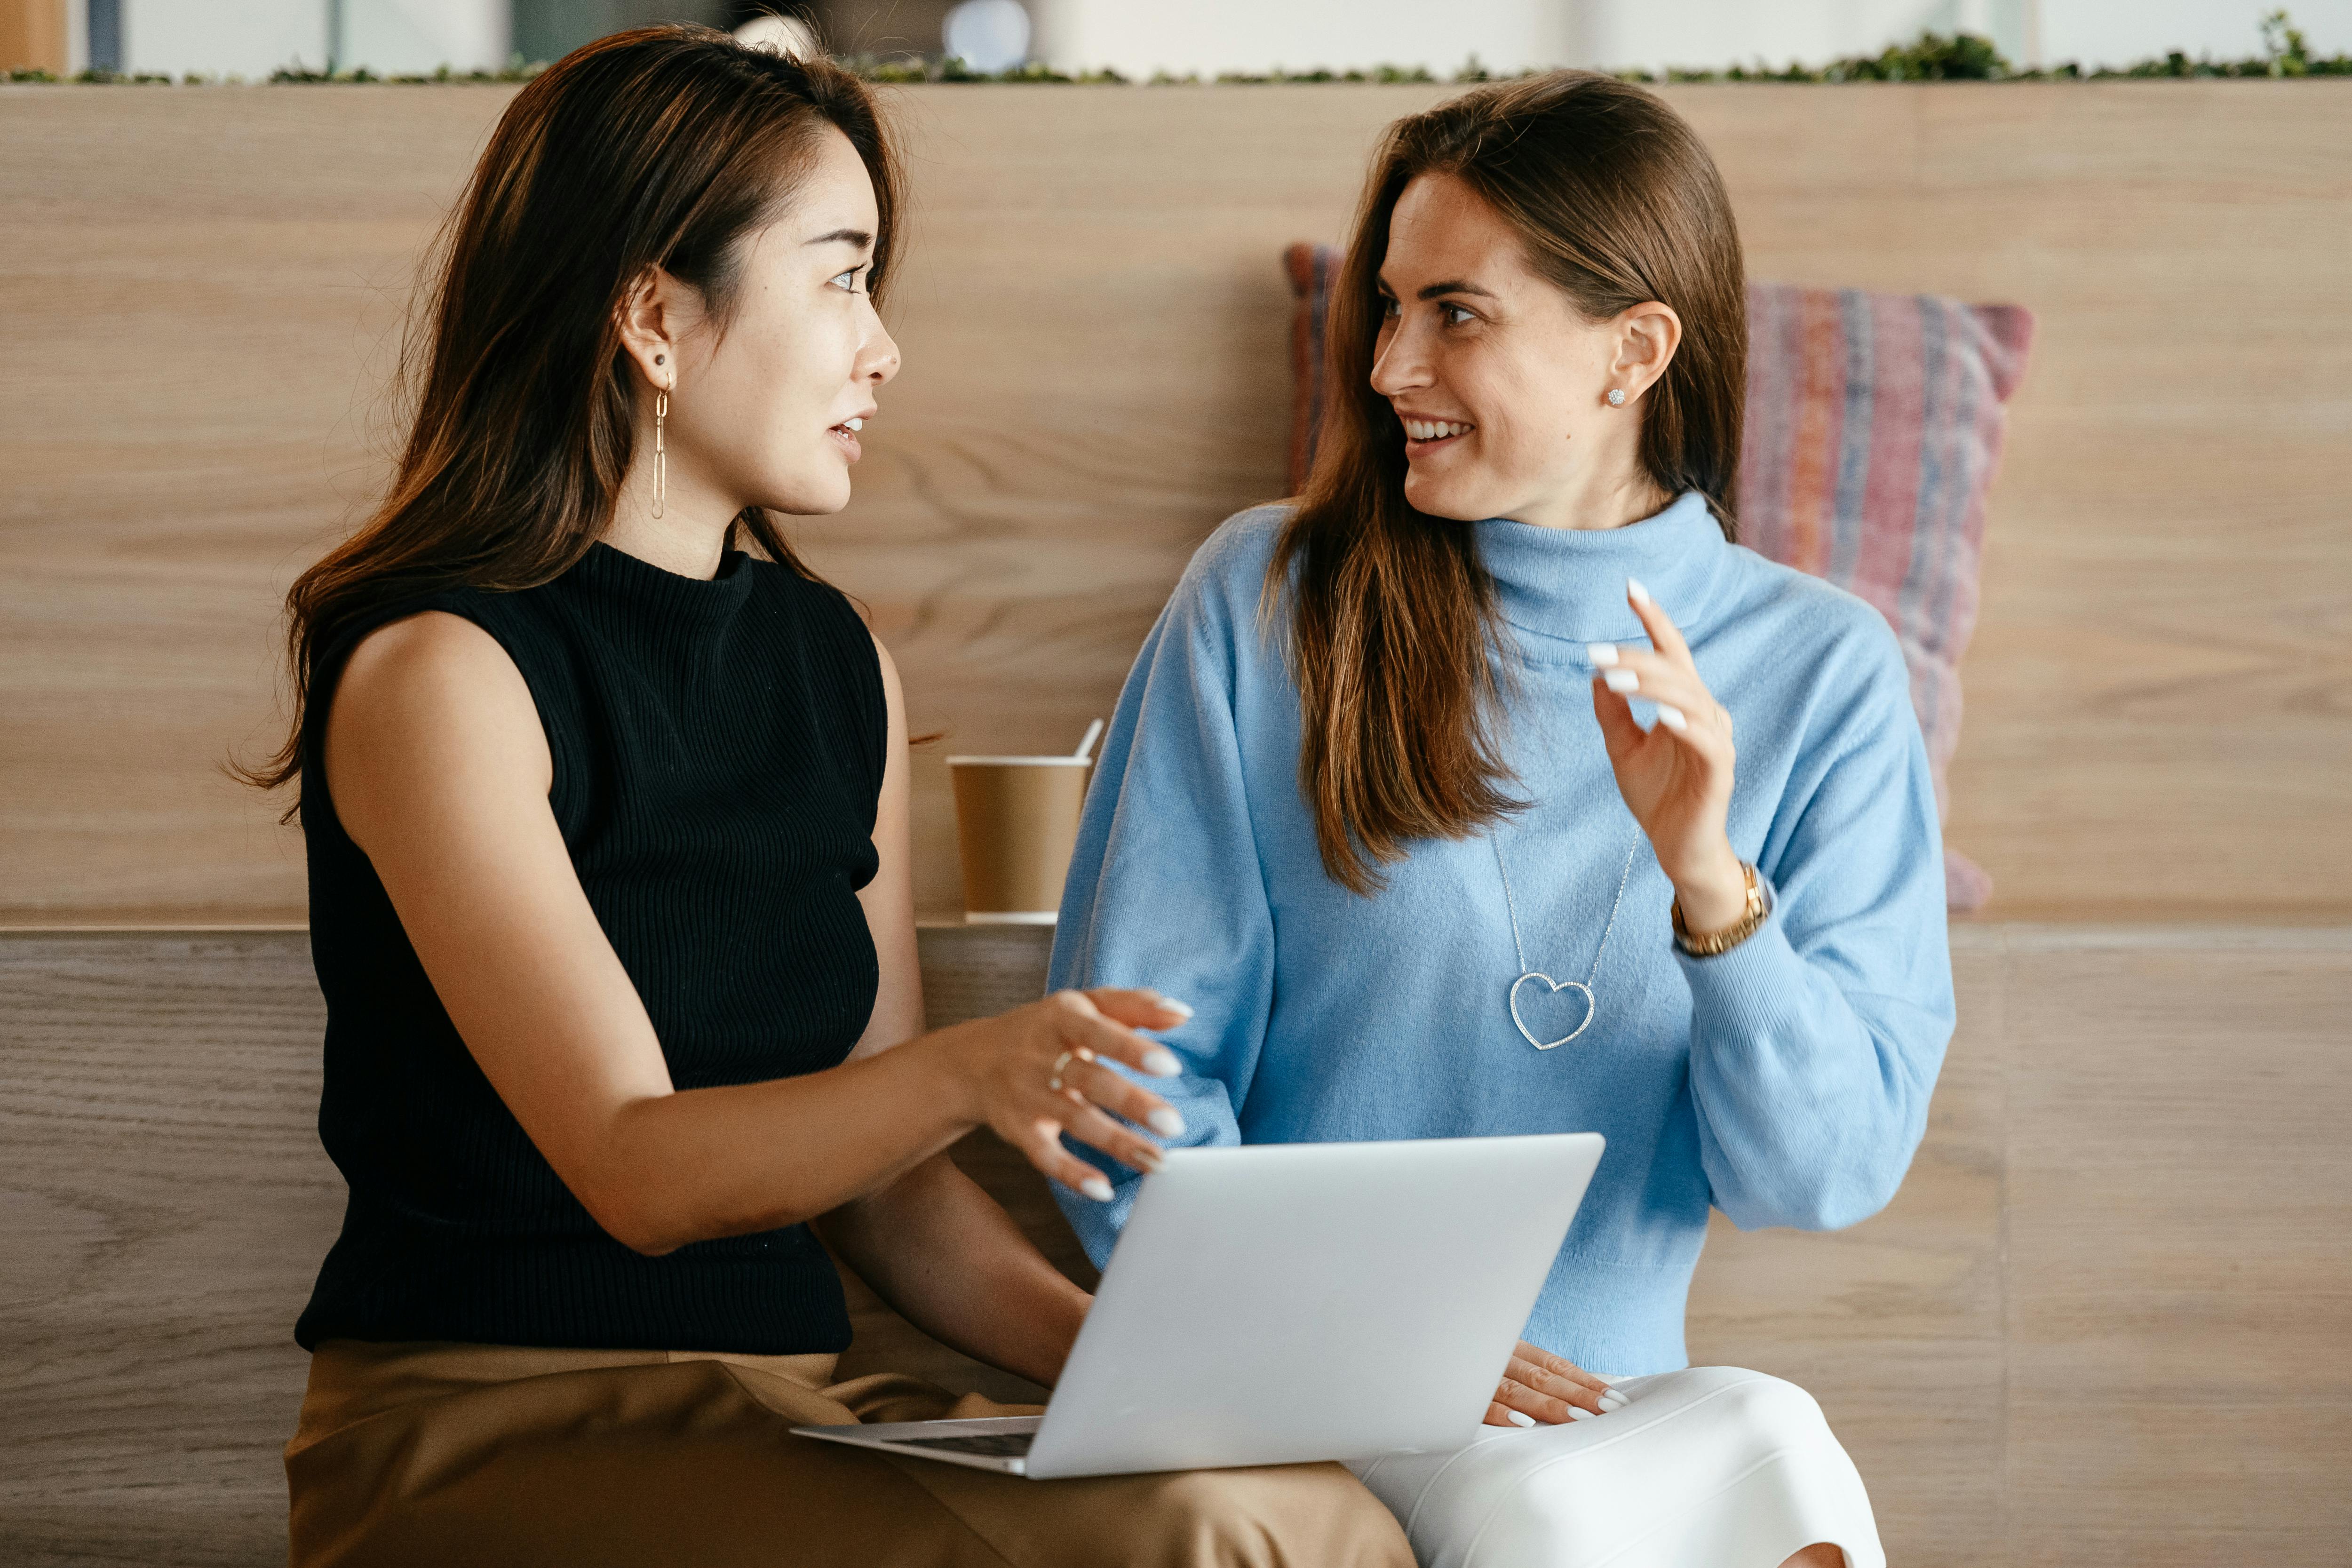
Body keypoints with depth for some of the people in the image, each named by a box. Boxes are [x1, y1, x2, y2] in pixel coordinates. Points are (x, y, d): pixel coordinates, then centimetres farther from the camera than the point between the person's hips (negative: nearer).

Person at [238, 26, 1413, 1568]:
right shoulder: (439, 673, -8)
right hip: (491, 1430, -7)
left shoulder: (836, 661, 14)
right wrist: (967, 1072, -34)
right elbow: (634, 1169, -17)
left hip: (792, 1411, 7)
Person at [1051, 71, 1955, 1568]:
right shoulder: (1268, 599, 2)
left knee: (1774, 1444, -32)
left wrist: (1713, 887, -17)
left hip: (1607, 1390, 2)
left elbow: (1833, 1174, 0)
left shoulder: (1820, 672, 6)